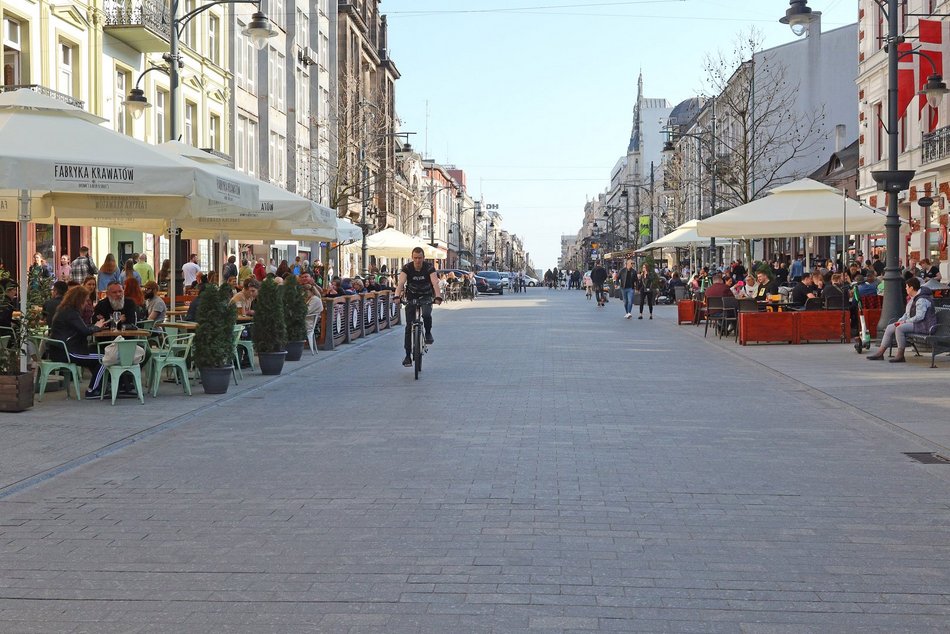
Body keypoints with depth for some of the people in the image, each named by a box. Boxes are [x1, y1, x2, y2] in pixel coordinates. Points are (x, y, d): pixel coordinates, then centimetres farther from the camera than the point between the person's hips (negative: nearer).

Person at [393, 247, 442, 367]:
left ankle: (428, 333, -2)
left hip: (426, 296, -1)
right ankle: (408, 355, 0)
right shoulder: (407, 268, -16)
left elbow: (435, 283, -31)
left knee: (426, 314, -33)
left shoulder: (429, 268, -17)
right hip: (411, 297, 1)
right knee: (409, 326, -6)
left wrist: (438, 296, -49)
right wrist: (397, 296, -48)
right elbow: (401, 283, -29)